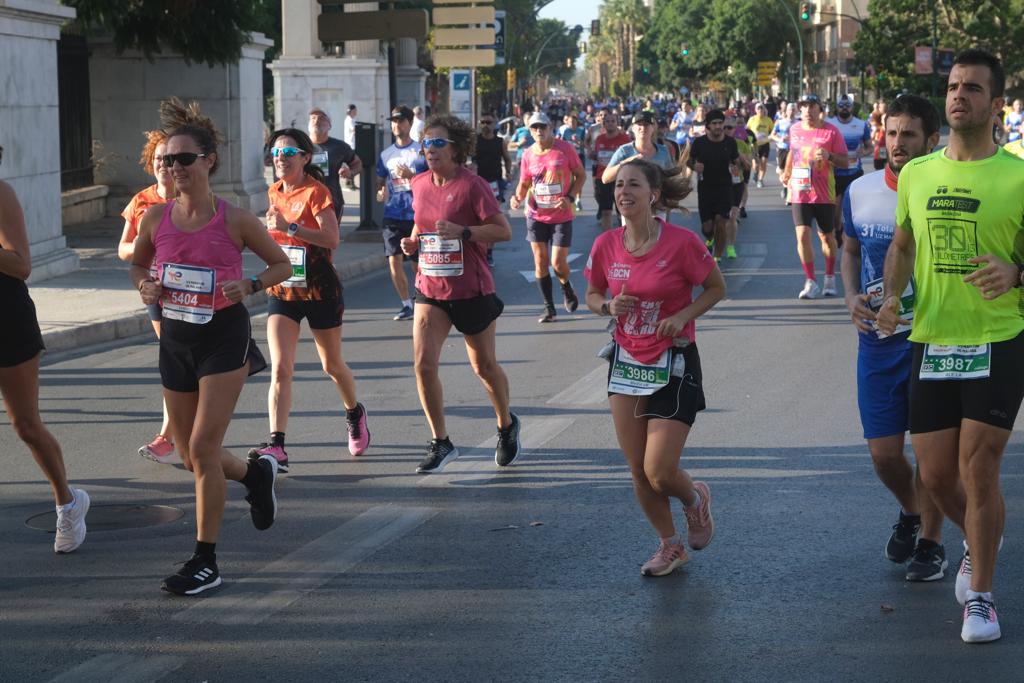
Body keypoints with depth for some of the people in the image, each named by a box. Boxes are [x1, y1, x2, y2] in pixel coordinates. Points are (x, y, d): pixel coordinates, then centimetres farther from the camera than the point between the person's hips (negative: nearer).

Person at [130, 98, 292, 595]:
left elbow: (282, 264, 2)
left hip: (224, 336, -5)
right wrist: (144, 286, -5)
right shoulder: (155, 219, -2)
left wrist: (250, 285, -16)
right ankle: (256, 472, 44)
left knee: (203, 447, -12)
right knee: (191, 455, 11)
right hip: (176, 337, 5)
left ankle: (205, 562, -3)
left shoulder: (234, 220, -10)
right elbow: (136, 265, 17)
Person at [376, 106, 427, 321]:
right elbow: (380, 182, 19)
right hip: (393, 216, 3)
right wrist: (380, 193, -4)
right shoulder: (386, 154, 11)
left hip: (417, 214, -3)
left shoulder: (421, 150, 0)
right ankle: (407, 304, 7)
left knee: (419, 263, 3)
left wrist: (411, 175, -17)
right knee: (394, 261, -5)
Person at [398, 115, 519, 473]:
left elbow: (504, 230, -15)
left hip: (471, 289, -4)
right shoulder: (420, 184, 4)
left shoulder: (472, 185, -13)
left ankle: (507, 426, 37)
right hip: (430, 289, 5)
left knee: (484, 366, 11)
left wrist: (462, 231, -27)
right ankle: (440, 443, 4)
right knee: (423, 364, -9)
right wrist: (412, 241, 1)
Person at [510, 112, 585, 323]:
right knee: (540, 261, 2)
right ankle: (549, 307, 14)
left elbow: (580, 175, 0)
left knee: (558, 263, -5)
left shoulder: (565, 149, -8)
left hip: (562, 216, -3)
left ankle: (567, 289, 29)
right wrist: (518, 197, -9)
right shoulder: (528, 155, 1)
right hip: (536, 216, 3)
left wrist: (570, 197, -15)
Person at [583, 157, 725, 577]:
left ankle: (695, 499, 28)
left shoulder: (682, 243, -15)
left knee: (660, 473, -9)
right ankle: (670, 546, 29)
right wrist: (609, 306, -11)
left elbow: (716, 288, -2)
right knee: (638, 472, 7)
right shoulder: (606, 246, -4)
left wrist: (682, 316, -17)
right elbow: (593, 295, 12)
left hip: (674, 365, -4)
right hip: (627, 364, 4)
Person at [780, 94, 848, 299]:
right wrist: (786, 173, 17)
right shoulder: (794, 130, 6)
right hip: (800, 192, 2)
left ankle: (830, 278, 29)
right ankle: (811, 282, -3)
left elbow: (844, 161, -5)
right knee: (802, 236, -10)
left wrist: (829, 156, -22)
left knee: (827, 236, 11)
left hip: (824, 195, -2)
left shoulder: (831, 131, -5)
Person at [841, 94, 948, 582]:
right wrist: (852, 297, -1)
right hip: (878, 339, 3)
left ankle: (930, 541, 23)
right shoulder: (860, 192, 1)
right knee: (884, 453, 5)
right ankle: (910, 512, 36)